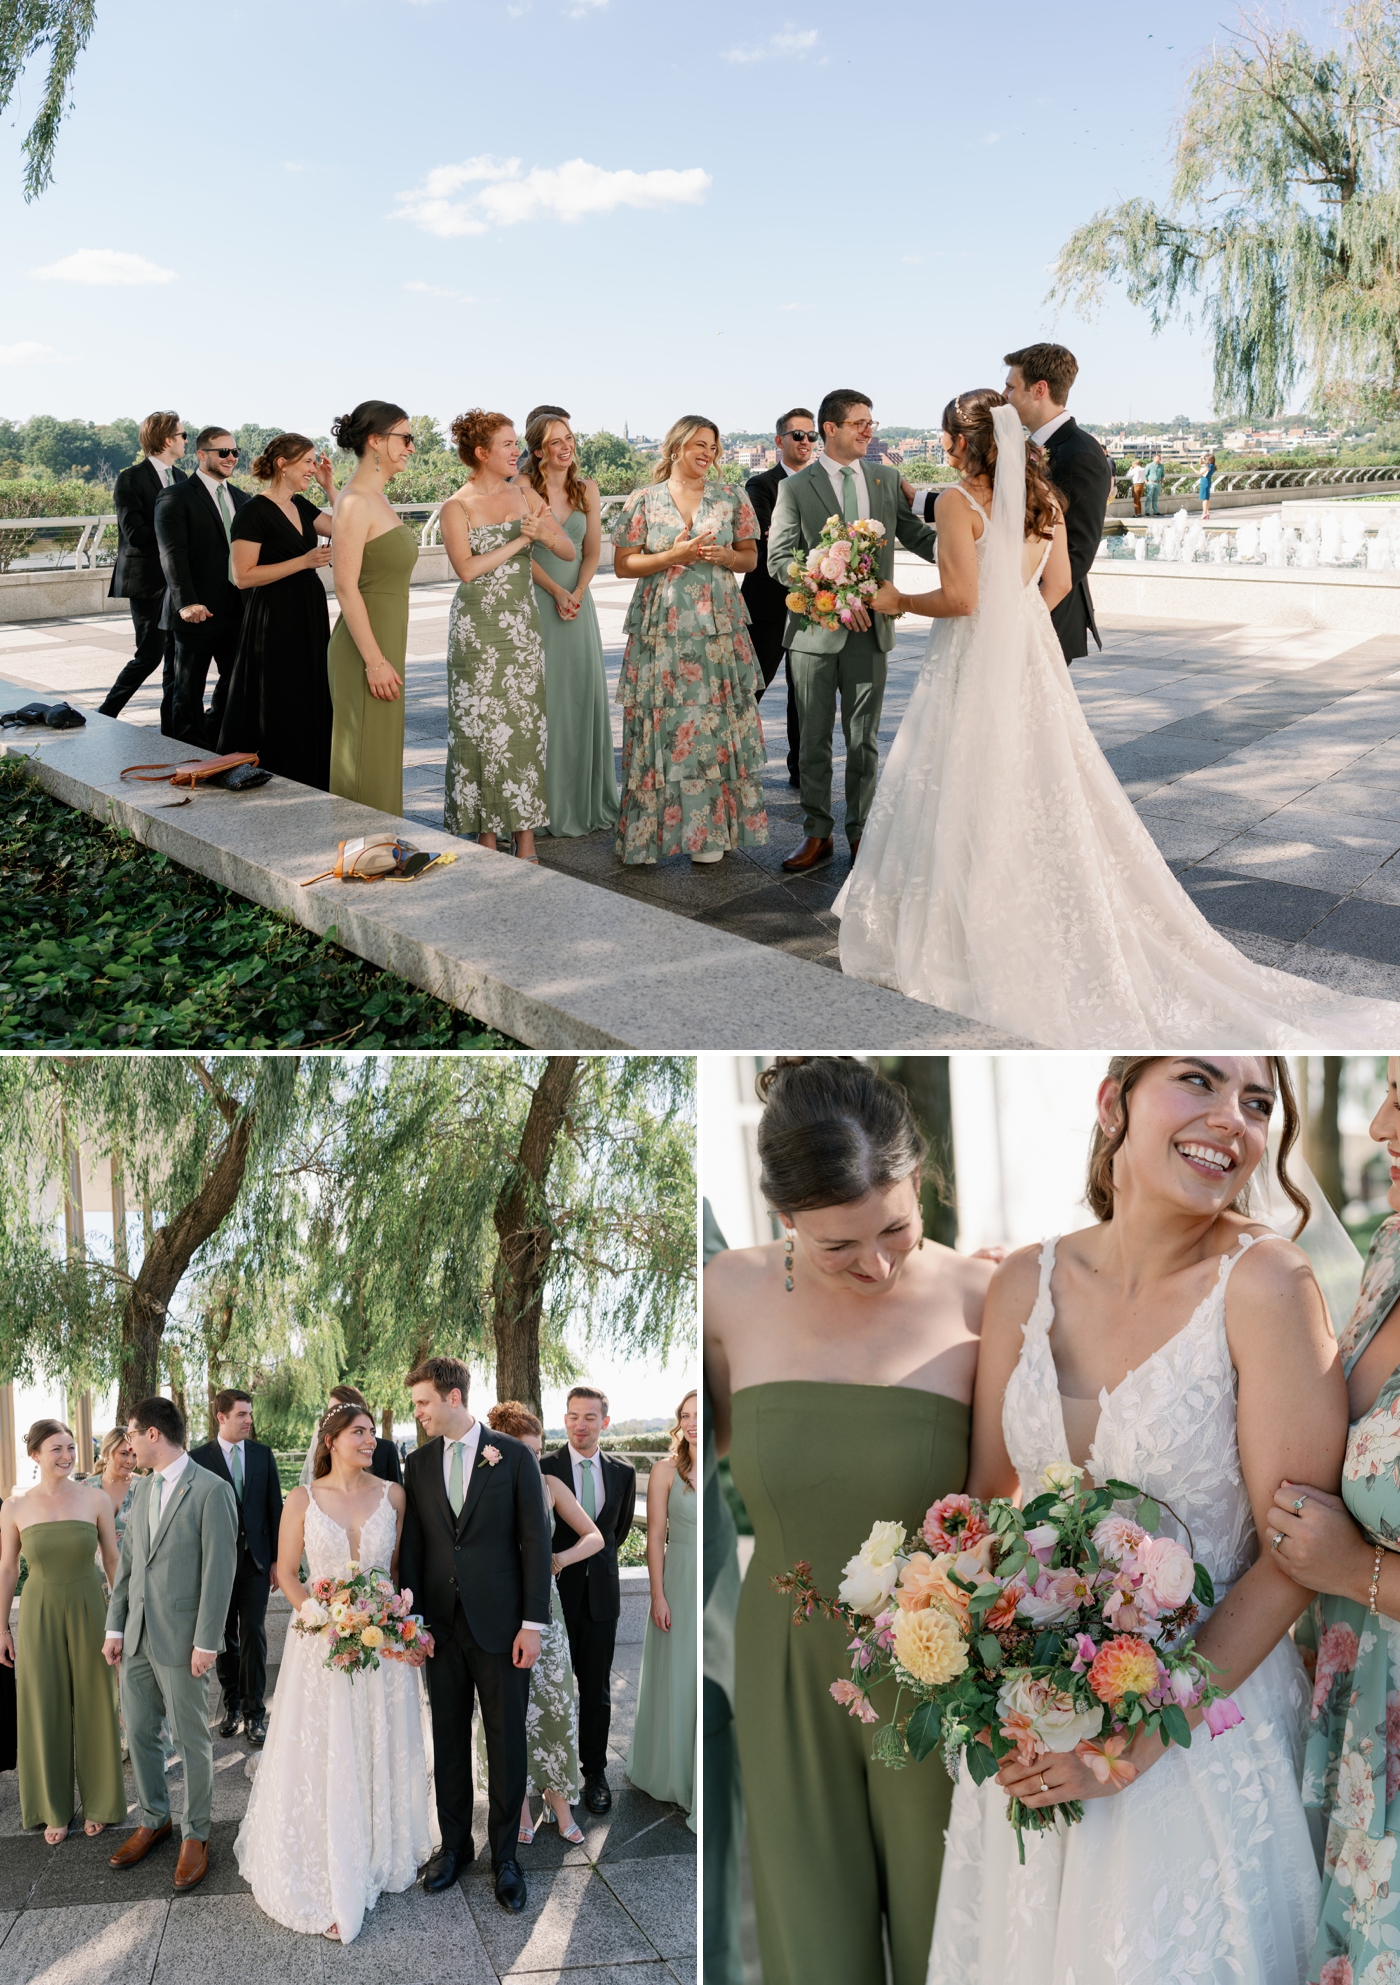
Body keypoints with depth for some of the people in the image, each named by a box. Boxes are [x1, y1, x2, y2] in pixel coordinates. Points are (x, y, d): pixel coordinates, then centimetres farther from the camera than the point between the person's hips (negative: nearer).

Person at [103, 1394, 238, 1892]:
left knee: (192, 1739, 5)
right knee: (138, 1732, 15)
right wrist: (115, 1628, 8)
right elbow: (127, 1562, 13)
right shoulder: (144, 1489, 10)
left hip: (181, 1638, -7)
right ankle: (153, 1819, 33)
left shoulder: (210, 1491, -13)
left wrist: (206, 1642, -16)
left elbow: (219, 1571, -15)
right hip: (137, 1636, 7)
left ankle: (195, 1834, 19)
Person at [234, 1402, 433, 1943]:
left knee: (380, 1752, 9)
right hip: (321, 1642, -1)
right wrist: (312, 1612, -12)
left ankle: (379, 1859, 27)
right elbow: (286, 1571, 3)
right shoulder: (304, 1499, -2)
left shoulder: (392, 1495, 1)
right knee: (320, 1758, 1)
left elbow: (401, 1566, 6)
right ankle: (326, 1883, 12)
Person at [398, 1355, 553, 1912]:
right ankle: (454, 1844, 28)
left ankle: (504, 1854, 20)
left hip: (500, 1625, -3)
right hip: (441, 1625, 3)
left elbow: (535, 1540, -6)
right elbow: (412, 1547, 7)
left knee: (507, 1742, 5)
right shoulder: (418, 1464, 5)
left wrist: (533, 1623, -9)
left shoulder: (512, 1456, -5)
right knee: (448, 1739, 12)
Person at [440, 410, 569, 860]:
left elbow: (570, 550, 7)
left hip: (522, 625, 4)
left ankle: (525, 829, 7)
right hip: (476, 628, -4)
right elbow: (467, 568, -17)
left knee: (525, 723, 2)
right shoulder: (456, 508, -4)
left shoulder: (524, 495, 8)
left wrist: (546, 533, -14)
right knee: (481, 724, -1)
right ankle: (486, 829, 9)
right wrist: (520, 541, -15)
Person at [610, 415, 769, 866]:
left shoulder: (729, 498, 7)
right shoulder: (644, 500, 2)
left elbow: (751, 557, 12)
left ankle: (711, 829, 9)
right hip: (661, 633, -1)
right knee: (661, 724, -1)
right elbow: (622, 564, 0)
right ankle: (654, 827, 9)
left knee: (715, 724, 0)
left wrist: (727, 556, -10)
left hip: (719, 630, 1)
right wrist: (674, 556, -12)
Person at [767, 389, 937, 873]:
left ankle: (861, 833, 19)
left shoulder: (887, 478, 7)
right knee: (814, 739, 7)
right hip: (815, 629, -2)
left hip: (869, 628, 2)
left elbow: (915, 534, 5)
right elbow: (779, 560, -9)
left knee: (864, 740, 9)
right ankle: (817, 834, 18)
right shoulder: (796, 487, -3)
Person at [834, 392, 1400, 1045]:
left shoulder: (958, 501, -15)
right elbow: (1058, 582, 12)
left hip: (973, 669, -7)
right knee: (1043, 796, 12)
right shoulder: (1042, 496, 6)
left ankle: (960, 941, 10)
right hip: (1031, 659, 7)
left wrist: (899, 600, -4)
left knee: (969, 802, 2)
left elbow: (960, 598, -20)